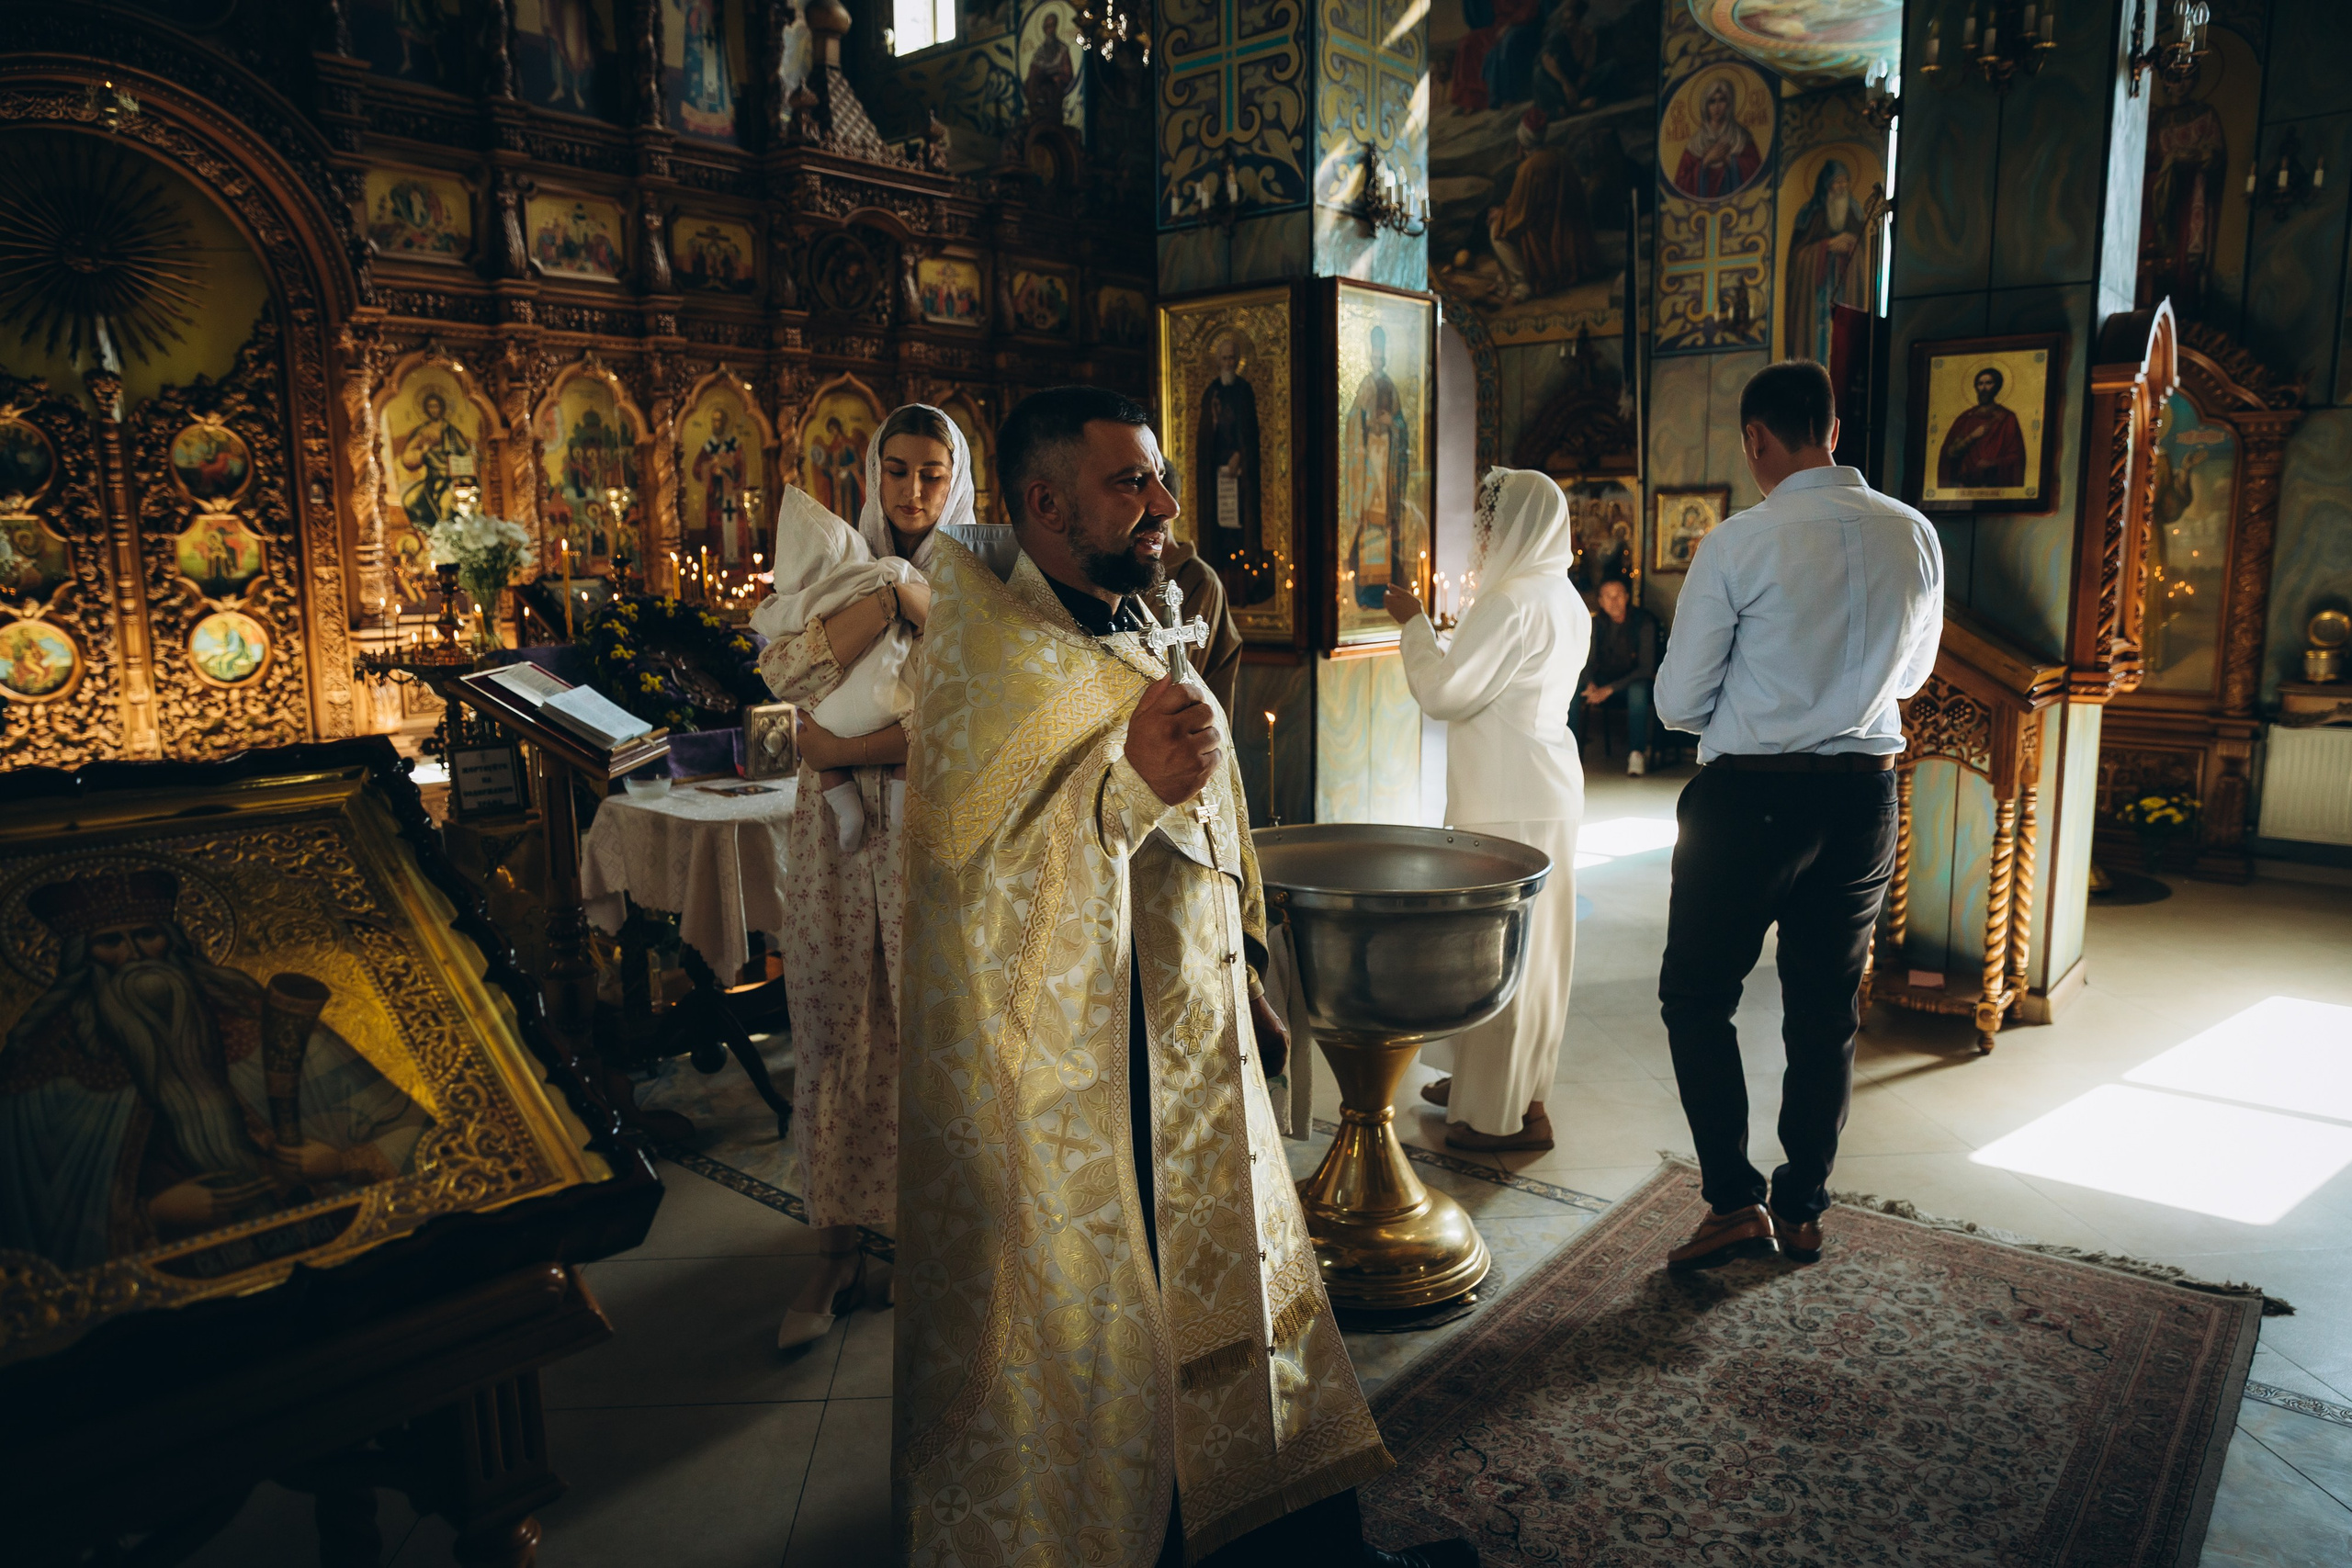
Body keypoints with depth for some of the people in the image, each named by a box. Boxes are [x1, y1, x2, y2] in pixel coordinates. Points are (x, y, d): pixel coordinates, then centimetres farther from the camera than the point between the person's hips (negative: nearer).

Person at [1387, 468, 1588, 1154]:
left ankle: (1508, 1114, 6)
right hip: (1550, 789, 10)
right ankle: (1510, 1080, 31)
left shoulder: (1509, 602, -18)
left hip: (1508, 801, -10)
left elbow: (1444, 694, -18)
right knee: (1533, 941, 16)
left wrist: (1414, 623, -6)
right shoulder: (1566, 600, 12)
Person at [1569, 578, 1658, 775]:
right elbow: (1589, 661, 4)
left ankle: (1636, 753, -30)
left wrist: (1610, 689, -26)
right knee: (1572, 685, -24)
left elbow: (1646, 668, -17)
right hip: (1604, 680, 4)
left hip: (1634, 680, -4)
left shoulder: (1644, 623, -13)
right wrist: (1591, 684, -20)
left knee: (1638, 690, -39)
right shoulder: (1598, 624, 1)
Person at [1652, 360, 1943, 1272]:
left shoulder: (1739, 544, -14)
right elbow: (1913, 673, 17)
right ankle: (1803, 1210, 26)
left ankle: (1735, 1200, 8)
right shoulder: (1914, 537, 2)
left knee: (1696, 994, 10)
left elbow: (1679, 702, -9)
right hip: (1864, 794, 5)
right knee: (1827, 1010, 15)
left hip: (1749, 796, -5)